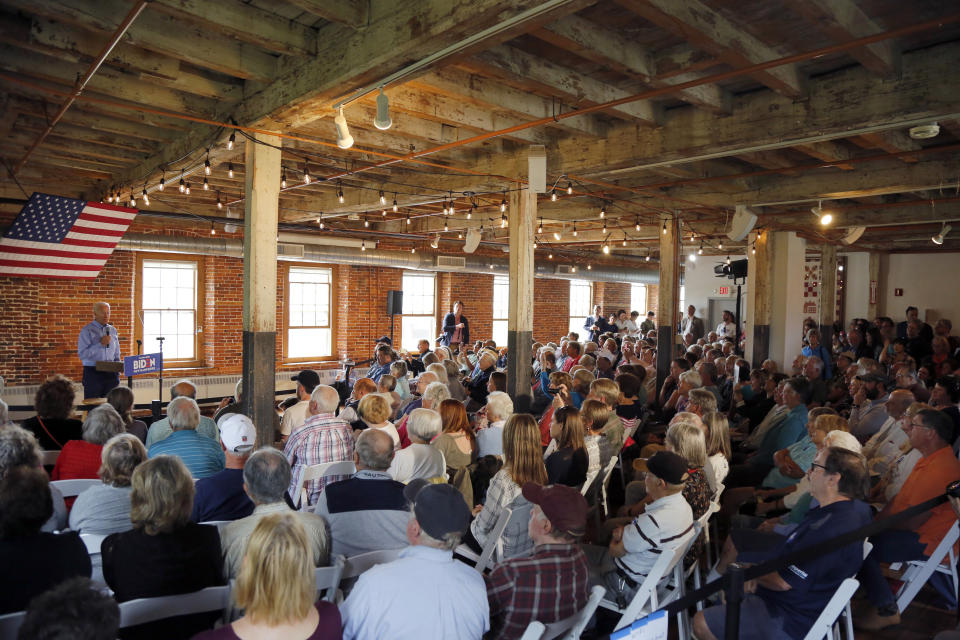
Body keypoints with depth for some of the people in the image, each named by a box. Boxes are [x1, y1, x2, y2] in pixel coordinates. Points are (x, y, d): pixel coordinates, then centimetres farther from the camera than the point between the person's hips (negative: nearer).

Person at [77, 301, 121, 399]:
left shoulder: (113, 330, 14)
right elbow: (82, 354, -11)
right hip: (93, 373, -4)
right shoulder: (87, 331, -2)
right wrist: (100, 344, -16)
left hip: (111, 373, 4)